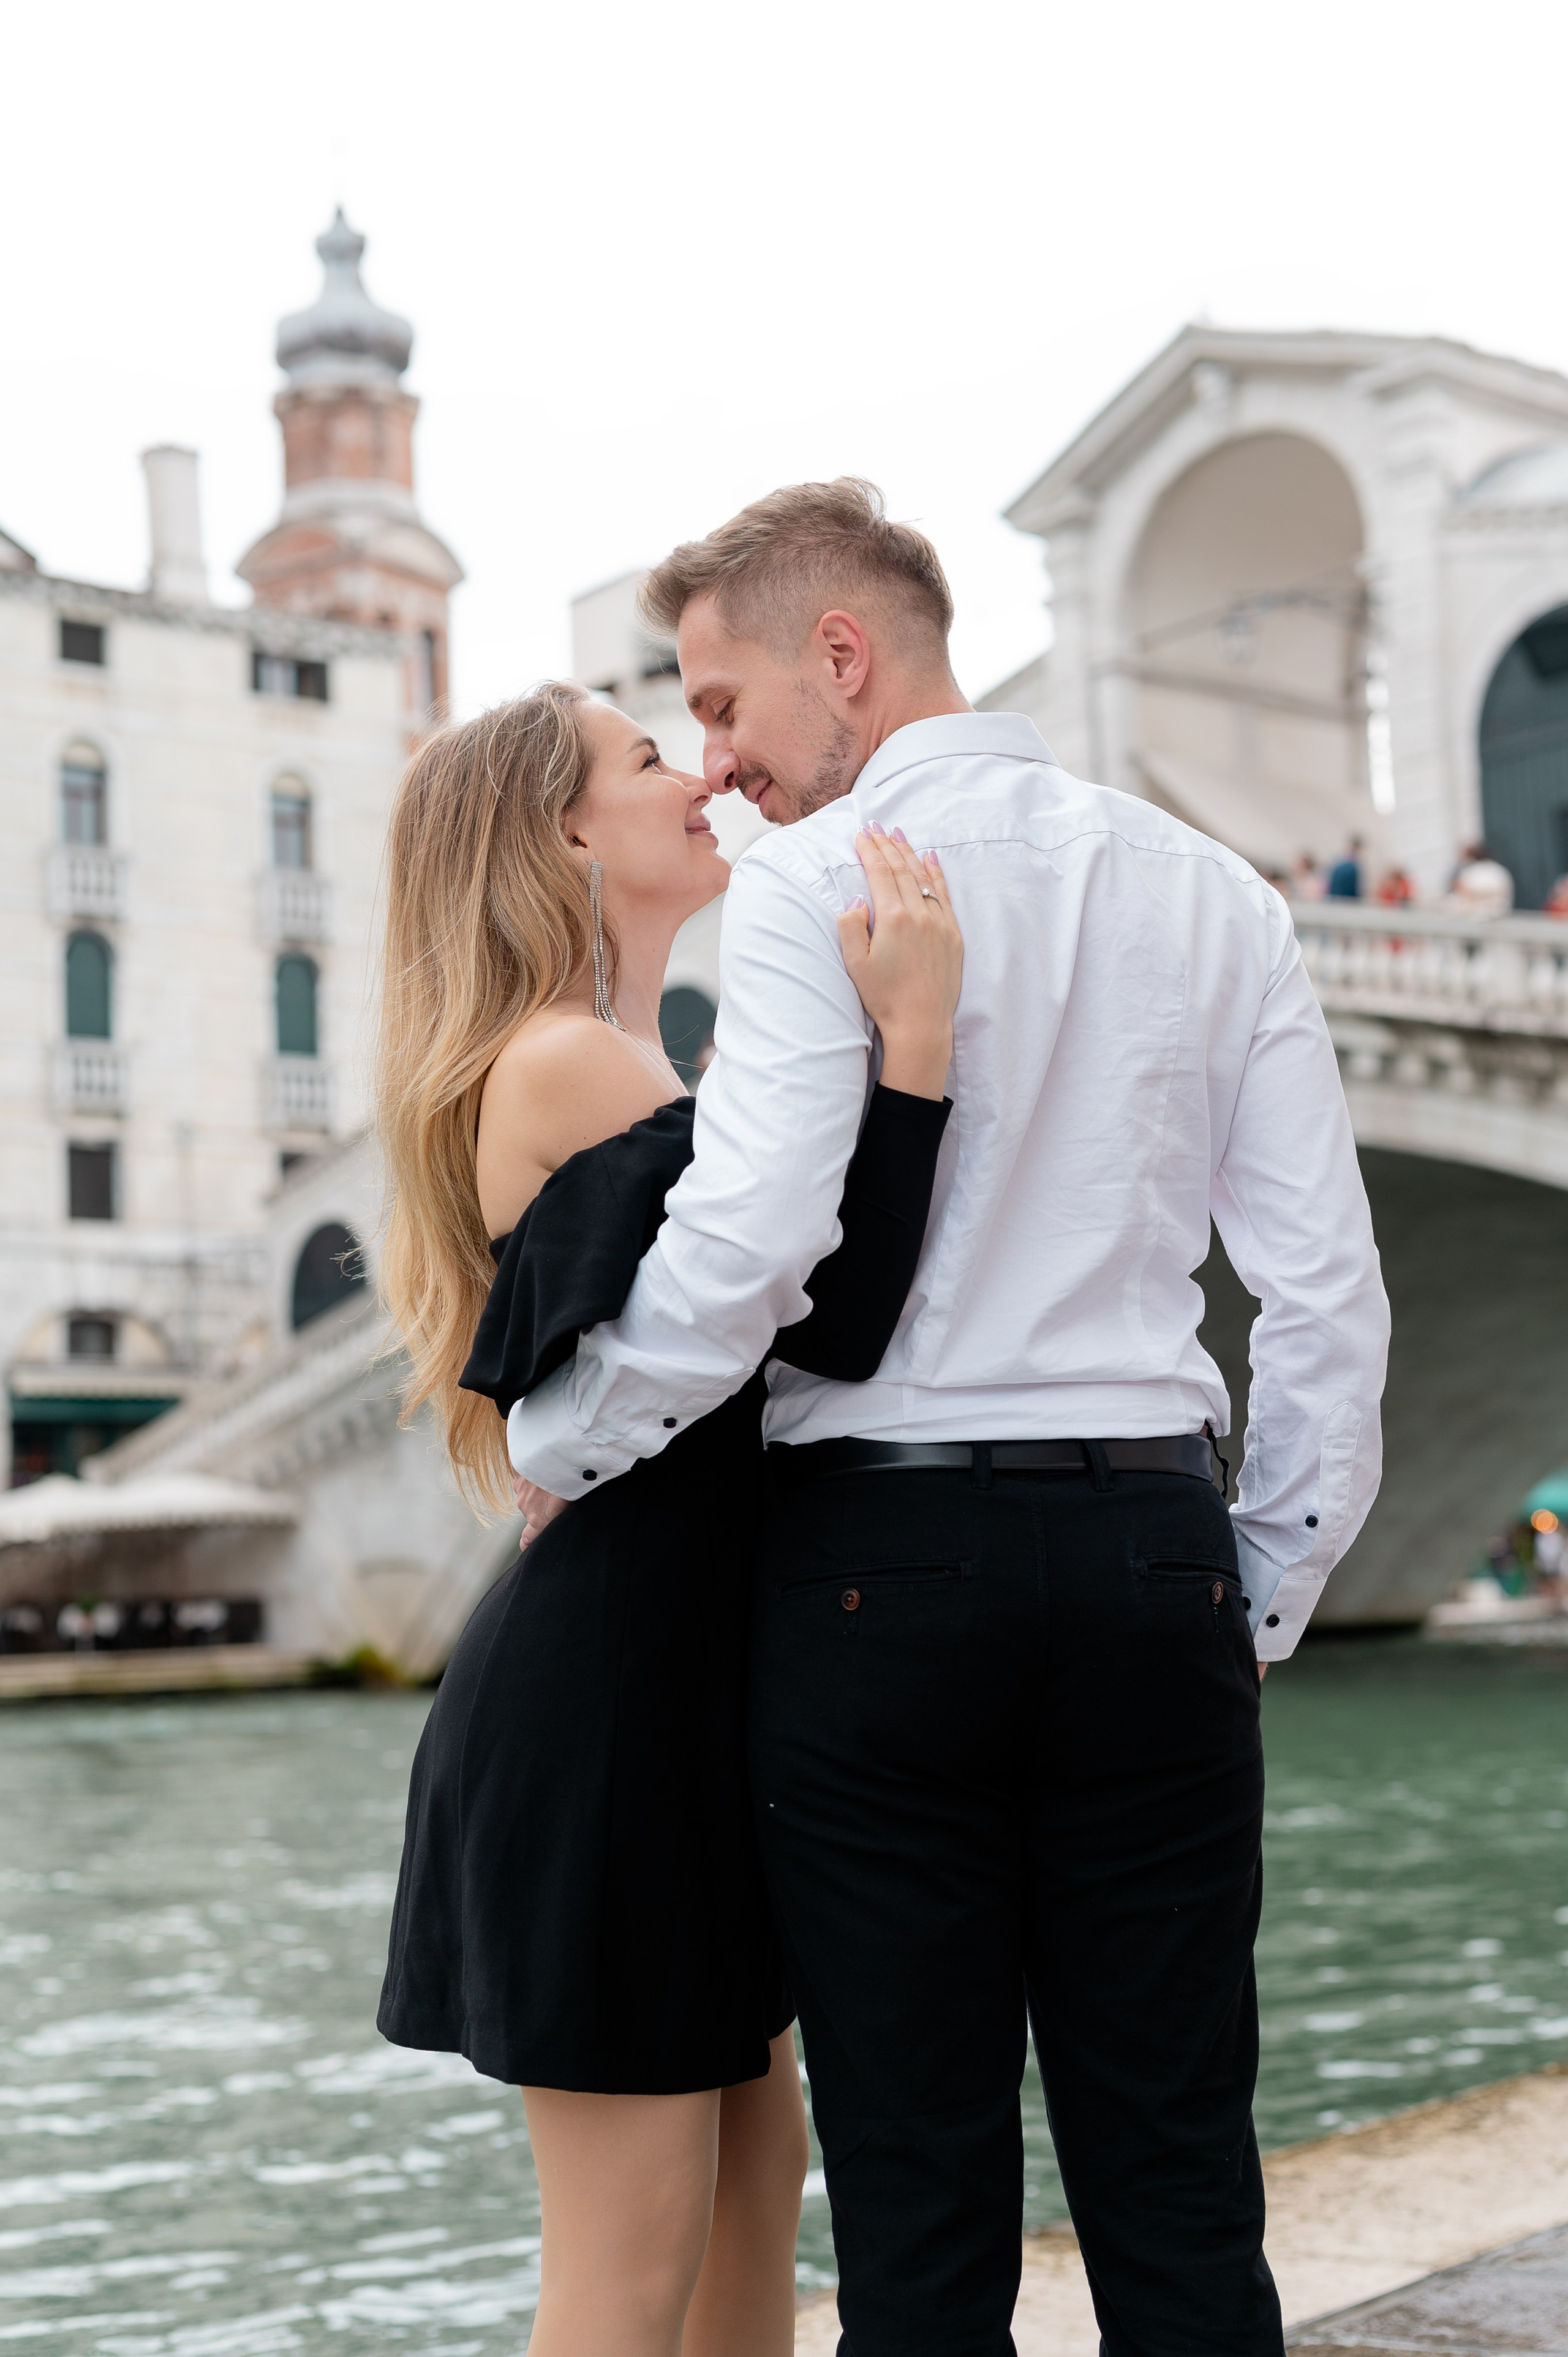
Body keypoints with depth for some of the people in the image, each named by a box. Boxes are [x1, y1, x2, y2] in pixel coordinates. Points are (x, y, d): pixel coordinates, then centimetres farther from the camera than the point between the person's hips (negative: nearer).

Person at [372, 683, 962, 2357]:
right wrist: (913, 1037, -27)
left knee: (754, 2168, 17)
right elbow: (836, 1327, -23)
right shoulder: (563, 1066, -15)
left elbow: (795, 1328, 20)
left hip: (676, 1684, 11)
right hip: (607, 1694, -11)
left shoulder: (610, 1069, 18)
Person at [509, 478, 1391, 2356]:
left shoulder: (816, 881, -4)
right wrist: (1265, 1600, 16)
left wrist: (555, 1446, -1)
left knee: (919, 2198, 4)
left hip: (886, 1560, -4)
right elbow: (1327, 1289, 8)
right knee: (1179, 2191, 9)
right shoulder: (1212, 894, 12)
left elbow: (748, 1240, -17)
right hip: (1149, 1557, 4)